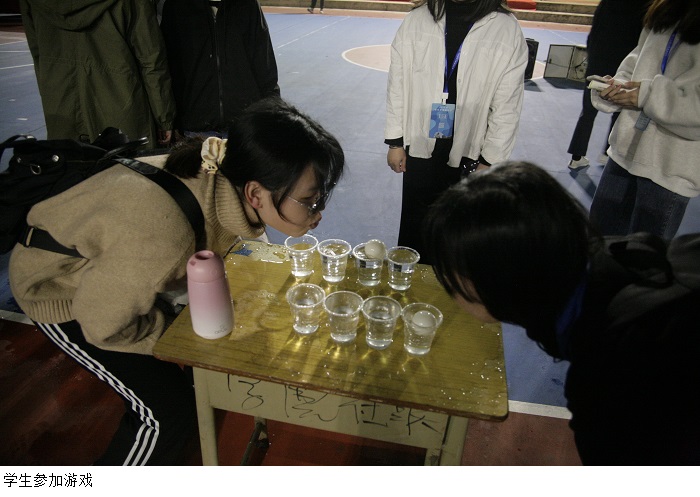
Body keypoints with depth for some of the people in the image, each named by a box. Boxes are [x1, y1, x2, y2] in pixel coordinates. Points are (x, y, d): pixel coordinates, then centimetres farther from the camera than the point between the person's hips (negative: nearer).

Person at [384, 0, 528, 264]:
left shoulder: (507, 31, -7)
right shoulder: (416, 21, -2)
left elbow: (507, 105, -5)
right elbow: (397, 84, 2)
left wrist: (489, 160, -4)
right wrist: (395, 141, 2)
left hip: (468, 154, -1)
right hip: (419, 147, 2)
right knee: (414, 224, 15)